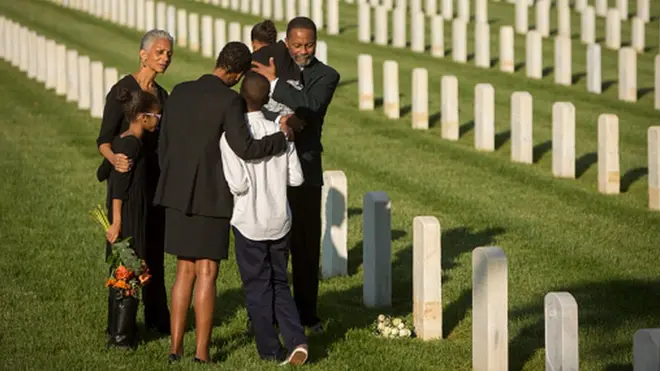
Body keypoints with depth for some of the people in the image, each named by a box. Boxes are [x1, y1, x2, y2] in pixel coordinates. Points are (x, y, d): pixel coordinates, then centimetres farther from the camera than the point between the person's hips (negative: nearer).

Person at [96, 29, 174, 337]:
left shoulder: (162, 95, 11)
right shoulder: (122, 90, -10)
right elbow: (103, 139, -15)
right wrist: (114, 158, -35)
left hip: (155, 180, 6)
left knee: (154, 249, 10)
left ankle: (156, 316, 18)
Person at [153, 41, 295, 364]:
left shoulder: (179, 93, 5)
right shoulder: (229, 101, -13)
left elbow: (163, 146, 10)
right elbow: (245, 149, -22)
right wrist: (283, 136, -8)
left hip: (178, 195, 6)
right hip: (211, 197, -6)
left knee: (185, 271, 13)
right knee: (206, 274, 1)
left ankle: (176, 348, 12)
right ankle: (201, 354, 1)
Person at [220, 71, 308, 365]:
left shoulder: (232, 136, -16)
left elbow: (238, 184, -20)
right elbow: (296, 178, -1)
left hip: (249, 222, -4)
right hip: (280, 220, 4)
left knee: (257, 287, 9)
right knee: (280, 284, 15)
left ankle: (269, 349, 14)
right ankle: (296, 340, -2)